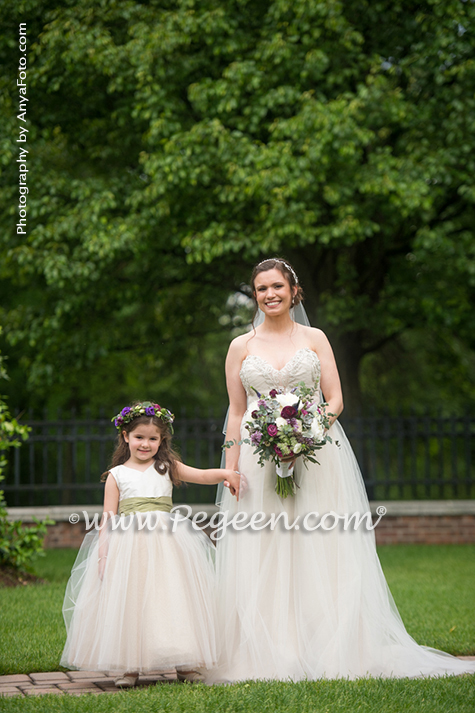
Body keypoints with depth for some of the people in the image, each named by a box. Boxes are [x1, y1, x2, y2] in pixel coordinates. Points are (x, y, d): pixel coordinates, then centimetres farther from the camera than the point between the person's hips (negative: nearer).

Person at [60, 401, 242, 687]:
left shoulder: (168, 468, 11)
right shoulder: (117, 475, 9)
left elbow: (202, 475, 0)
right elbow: (108, 520, 6)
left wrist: (226, 472, -19)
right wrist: (103, 554, -3)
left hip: (166, 545, 1)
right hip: (127, 547, -1)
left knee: (173, 599, -1)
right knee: (129, 603, -3)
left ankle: (185, 663, 4)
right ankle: (129, 666, 2)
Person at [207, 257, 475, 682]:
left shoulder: (315, 339, 10)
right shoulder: (242, 347, 11)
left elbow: (335, 399, 5)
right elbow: (236, 413, 9)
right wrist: (231, 468, 0)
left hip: (316, 455, 0)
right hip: (260, 459, 0)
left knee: (320, 553, -3)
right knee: (262, 561, -4)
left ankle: (330, 651, 2)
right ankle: (267, 658, 0)